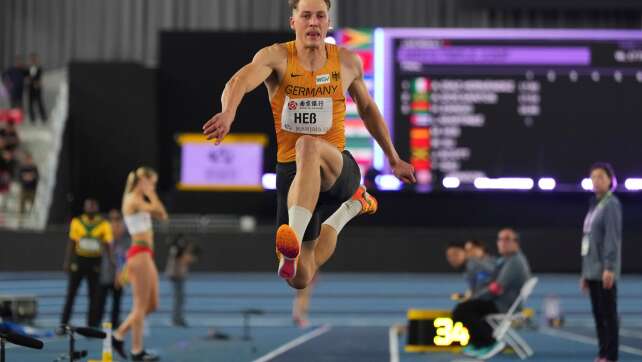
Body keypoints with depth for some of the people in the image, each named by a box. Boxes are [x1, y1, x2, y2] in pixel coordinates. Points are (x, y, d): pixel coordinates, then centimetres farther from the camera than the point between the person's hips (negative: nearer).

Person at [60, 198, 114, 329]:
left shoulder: (104, 225, 0)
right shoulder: (77, 222, 4)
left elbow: (108, 244, 0)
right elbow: (71, 243, 7)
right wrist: (67, 261, 2)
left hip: (95, 263, -1)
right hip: (78, 260, 1)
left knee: (94, 296, 3)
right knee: (71, 294, 2)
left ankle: (92, 326, 9)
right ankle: (63, 325, 7)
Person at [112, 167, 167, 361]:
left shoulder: (140, 201, 19)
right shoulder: (133, 200, -10)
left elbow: (162, 215, 18)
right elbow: (159, 210, -22)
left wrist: (152, 194, 14)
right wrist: (151, 193, -9)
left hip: (146, 255, 10)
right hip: (139, 254, -10)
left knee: (152, 304, 11)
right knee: (141, 305, -6)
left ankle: (119, 335, 16)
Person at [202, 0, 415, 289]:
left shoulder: (348, 62, 4)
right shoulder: (276, 57, -7)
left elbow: (367, 108, 22)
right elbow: (241, 81, -28)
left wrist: (393, 159, 27)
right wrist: (228, 113, -51)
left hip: (338, 169, -1)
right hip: (290, 169, 1)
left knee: (309, 146, -39)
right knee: (300, 278, 8)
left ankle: (295, 238, -51)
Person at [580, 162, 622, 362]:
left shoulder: (611, 204, -7)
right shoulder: (594, 205, 18)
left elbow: (613, 237, -14)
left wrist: (609, 268, -21)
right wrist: (585, 274, 19)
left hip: (604, 271, -8)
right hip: (592, 270, 8)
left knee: (608, 314, -7)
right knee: (598, 315, 9)